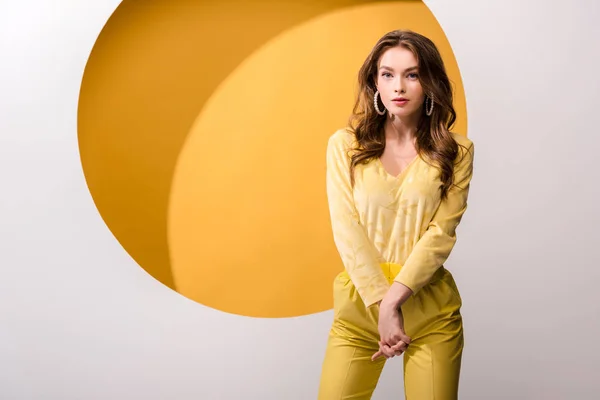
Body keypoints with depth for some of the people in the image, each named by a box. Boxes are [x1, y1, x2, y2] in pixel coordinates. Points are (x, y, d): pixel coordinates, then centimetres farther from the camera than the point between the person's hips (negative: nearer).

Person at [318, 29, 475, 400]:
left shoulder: (456, 150, 1)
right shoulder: (345, 145, 0)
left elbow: (441, 233, -6)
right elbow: (347, 230, -6)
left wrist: (394, 299, -15)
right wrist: (381, 305, -13)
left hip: (430, 305, 0)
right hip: (360, 301, 0)